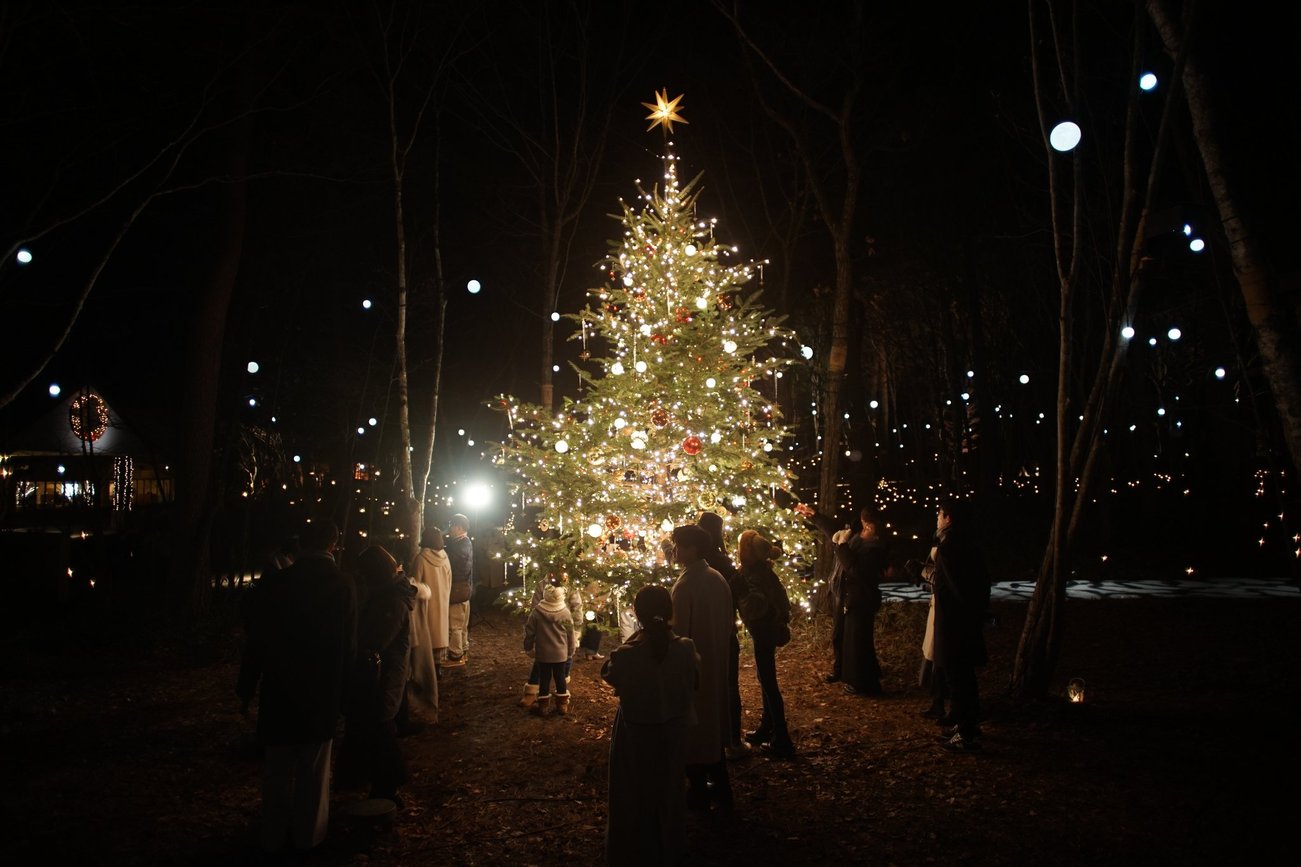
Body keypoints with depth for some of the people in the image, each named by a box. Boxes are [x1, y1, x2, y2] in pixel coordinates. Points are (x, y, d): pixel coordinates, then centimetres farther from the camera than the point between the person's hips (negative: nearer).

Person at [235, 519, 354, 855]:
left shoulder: (275, 582, -9)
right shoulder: (343, 585, -9)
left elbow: (257, 638, -6)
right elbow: (348, 644, -8)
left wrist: (246, 687, 3)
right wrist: (341, 688, 1)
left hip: (280, 689, 1)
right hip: (323, 691, 0)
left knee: (279, 769, 14)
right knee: (313, 771, 13)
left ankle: (275, 837, 23)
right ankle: (307, 836, 22)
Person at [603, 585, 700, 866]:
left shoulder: (626, 656, -29)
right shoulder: (685, 648, -20)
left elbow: (608, 673, -6)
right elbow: (695, 676, 2)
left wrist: (632, 641, -9)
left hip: (636, 736, -3)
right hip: (673, 732, 3)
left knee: (635, 796, 19)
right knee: (669, 791, 25)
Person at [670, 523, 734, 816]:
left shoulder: (684, 585, -22)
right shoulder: (718, 578, 1)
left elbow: (680, 632, -20)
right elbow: (730, 624, 8)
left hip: (693, 664, -7)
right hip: (717, 663, 7)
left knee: (693, 728, 8)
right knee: (714, 723, 19)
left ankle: (699, 793, 20)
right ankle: (720, 789, 28)